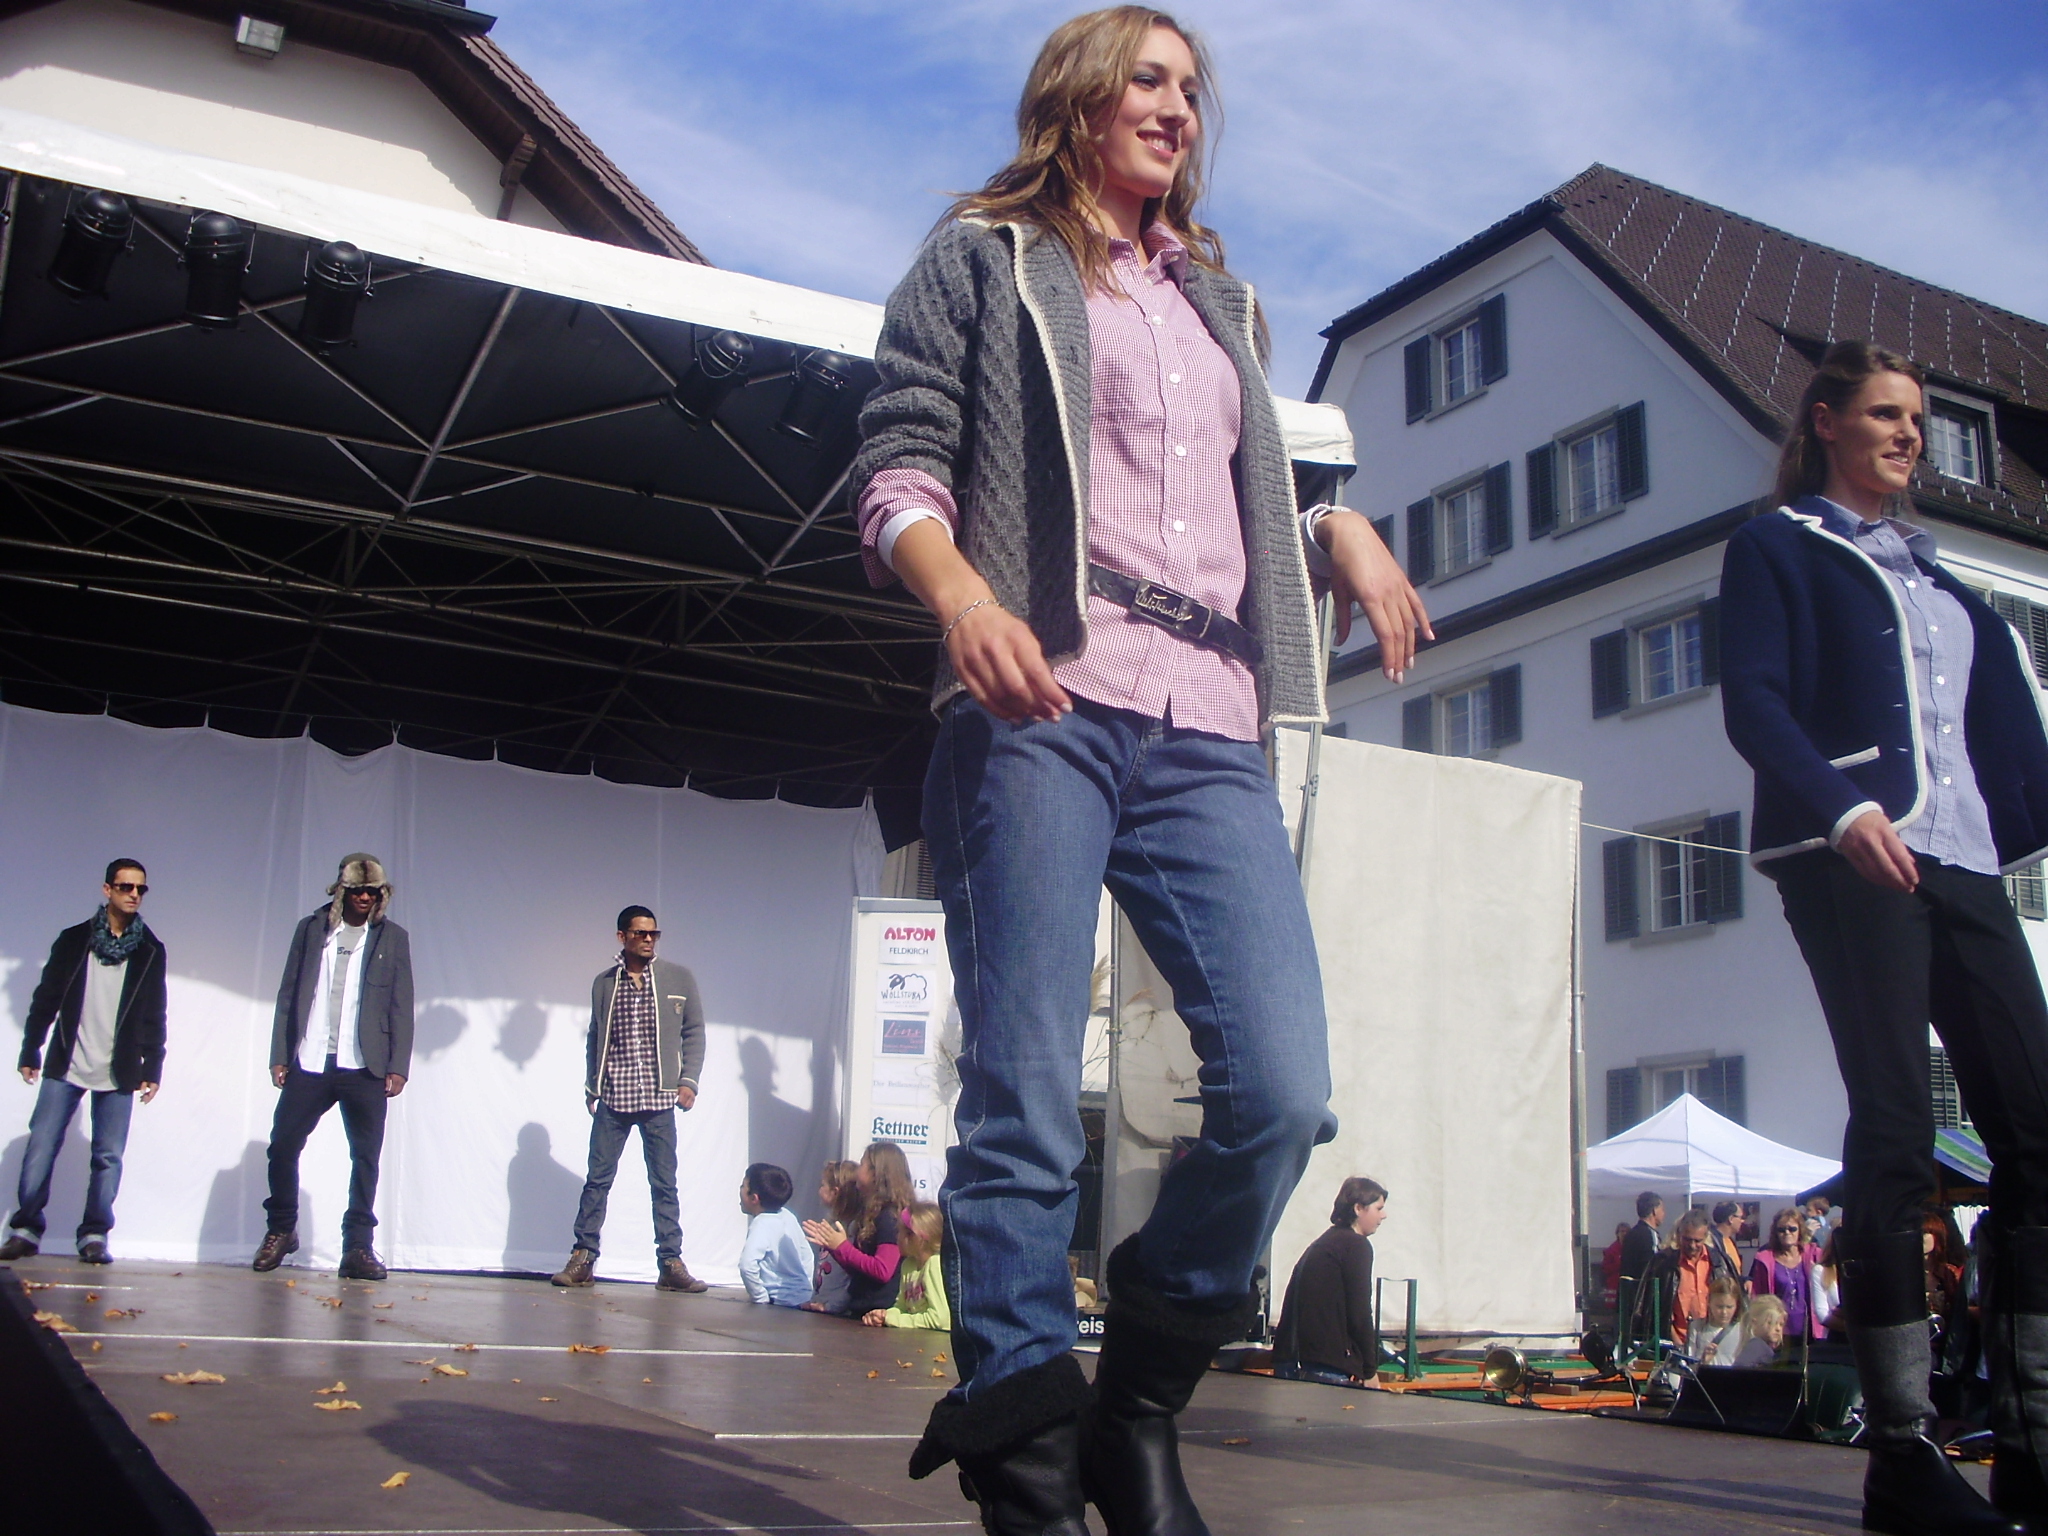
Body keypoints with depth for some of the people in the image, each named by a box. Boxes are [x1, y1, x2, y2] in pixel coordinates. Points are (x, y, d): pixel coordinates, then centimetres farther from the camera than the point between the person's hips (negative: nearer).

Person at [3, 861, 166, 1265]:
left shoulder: (150, 951, 7)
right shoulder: (74, 940, 5)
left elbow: (154, 1016, 8)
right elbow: (45, 1000, 6)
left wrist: (152, 1069, 4)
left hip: (119, 1074, 0)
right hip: (66, 1066, 0)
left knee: (108, 1156, -1)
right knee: (40, 1148, -4)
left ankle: (94, 1236, 6)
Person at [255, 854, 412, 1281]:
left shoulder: (393, 938, 7)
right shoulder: (311, 929, 9)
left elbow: (401, 1009, 5)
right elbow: (288, 995, 9)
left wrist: (398, 1066, -3)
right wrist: (279, 1056, 3)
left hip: (364, 1069, -1)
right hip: (309, 1063, 1)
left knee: (366, 1157, 0)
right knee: (283, 1146, 1)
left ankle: (358, 1247, 7)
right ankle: (280, 1230, 21)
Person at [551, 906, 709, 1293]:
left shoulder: (679, 978, 5)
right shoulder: (603, 983, 10)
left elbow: (694, 1032, 6)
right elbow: (594, 1039, 14)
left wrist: (689, 1080, -3)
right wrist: (591, 1087, 8)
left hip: (659, 1100, -1)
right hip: (612, 1099, 1)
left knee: (664, 1184, 3)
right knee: (598, 1178, 1)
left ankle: (671, 1264, 7)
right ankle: (582, 1259, 8)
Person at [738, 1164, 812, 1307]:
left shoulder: (761, 1225, -17)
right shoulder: (788, 1216, 7)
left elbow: (747, 1265, -32)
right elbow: (806, 1254, 16)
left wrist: (761, 1298, -22)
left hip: (779, 1305, -8)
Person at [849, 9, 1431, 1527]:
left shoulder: (1215, 298, 30)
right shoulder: (982, 260, 15)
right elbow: (898, 463, 3)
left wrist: (1335, 530, 11)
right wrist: (960, 591, -17)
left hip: (1209, 736, 5)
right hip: (1038, 709, -4)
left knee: (1283, 1087, -11)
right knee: (1026, 1104, -8)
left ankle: (1139, 1406, 10)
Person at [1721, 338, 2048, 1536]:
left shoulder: (1930, 569, 28)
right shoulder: (1779, 545, 8)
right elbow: (1754, 703, -6)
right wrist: (1843, 808, -21)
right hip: (1850, 856, -7)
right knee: (1897, 1127, -12)